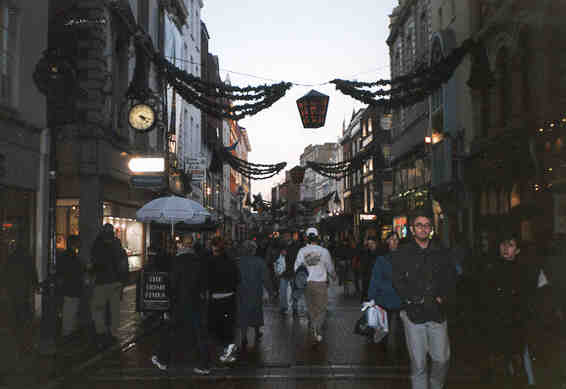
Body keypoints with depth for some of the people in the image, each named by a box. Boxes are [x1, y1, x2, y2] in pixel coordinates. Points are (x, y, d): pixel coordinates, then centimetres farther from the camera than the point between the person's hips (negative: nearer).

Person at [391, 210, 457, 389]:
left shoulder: (442, 253, 11)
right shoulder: (401, 254, 1)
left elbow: (451, 280, 10)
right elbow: (398, 283, -6)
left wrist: (441, 298, -7)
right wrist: (420, 300, -15)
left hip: (437, 312, 3)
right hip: (413, 313, -2)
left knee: (442, 359, 7)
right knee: (418, 363, 2)